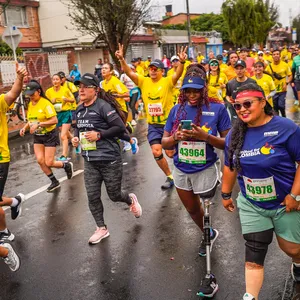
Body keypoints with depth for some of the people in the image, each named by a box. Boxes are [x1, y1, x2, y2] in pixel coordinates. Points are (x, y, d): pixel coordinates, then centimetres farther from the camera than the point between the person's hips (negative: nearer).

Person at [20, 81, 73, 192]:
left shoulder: (45, 103, -18)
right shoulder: (30, 104, 4)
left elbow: (55, 120, -24)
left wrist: (38, 124, -29)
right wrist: (24, 127, -2)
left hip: (49, 135, -6)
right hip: (37, 136, 6)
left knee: (48, 163, -5)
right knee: (40, 160, -3)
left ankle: (67, 165, 25)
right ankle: (54, 182, 16)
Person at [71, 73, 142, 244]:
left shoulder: (103, 106, -15)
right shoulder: (79, 110, 9)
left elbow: (121, 127, -17)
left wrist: (99, 135, -21)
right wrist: (76, 137, 4)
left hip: (110, 159, -6)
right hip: (90, 161, 6)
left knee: (114, 195, 8)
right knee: (92, 196, 5)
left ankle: (131, 200, 43)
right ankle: (102, 229, 23)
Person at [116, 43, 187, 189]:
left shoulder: (167, 81, -11)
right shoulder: (143, 81, -1)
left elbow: (178, 74, -29)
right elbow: (128, 72, -11)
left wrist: (182, 62, -48)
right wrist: (121, 59, -28)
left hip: (168, 123, -3)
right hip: (153, 125, 3)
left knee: (170, 153, 4)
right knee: (156, 152, -4)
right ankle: (170, 177, 18)